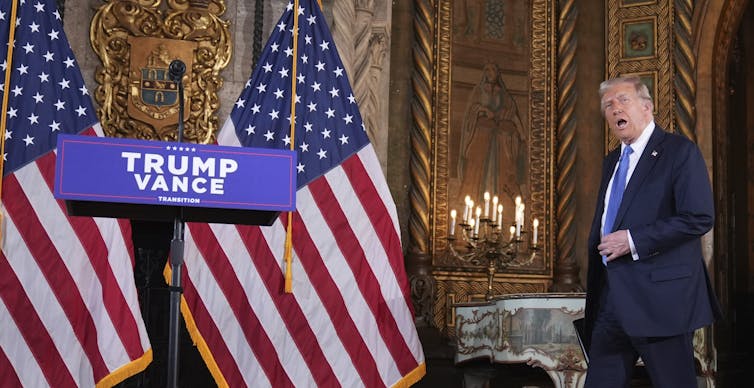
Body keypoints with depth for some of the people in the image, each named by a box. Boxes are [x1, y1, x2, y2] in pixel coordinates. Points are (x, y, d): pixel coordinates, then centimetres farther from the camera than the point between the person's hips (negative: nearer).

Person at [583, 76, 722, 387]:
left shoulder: (680, 152, -6)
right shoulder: (612, 161, 19)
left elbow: (699, 218, -17)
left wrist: (633, 241, -18)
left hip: (659, 297, -7)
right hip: (611, 299, 8)